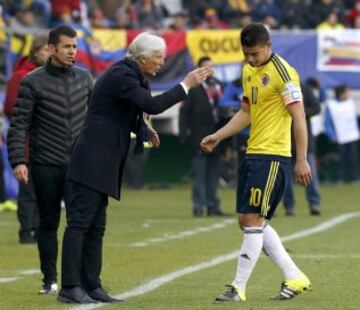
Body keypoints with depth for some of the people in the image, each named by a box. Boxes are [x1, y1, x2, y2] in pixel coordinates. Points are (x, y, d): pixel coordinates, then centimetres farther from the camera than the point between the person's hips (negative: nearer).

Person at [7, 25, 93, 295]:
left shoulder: (84, 79, 7)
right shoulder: (33, 82, -2)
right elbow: (19, 124, -5)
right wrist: (18, 161, -14)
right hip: (45, 165, -2)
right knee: (48, 224, 6)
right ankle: (49, 280, 15)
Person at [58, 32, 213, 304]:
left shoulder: (129, 74, 15)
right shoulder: (121, 75, -15)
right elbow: (152, 105, -24)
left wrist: (144, 130, 12)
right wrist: (186, 85, -18)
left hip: (103, 162, 11)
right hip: (93, 160, -11)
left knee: (95, 227, 10)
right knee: (79, 223, -10)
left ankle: (91, 286, 12)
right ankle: (70, 287, -11)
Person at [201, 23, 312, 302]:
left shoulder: (283, 72, -12)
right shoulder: (248, 71, 14)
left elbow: (298, 117, -14)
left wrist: (302, 161, -18)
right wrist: (217, 137, 14)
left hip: (273, 156, -9)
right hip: (253, 154, 9)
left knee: (253, 220, -10)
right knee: (248, 221, 9)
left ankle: (239, 289, -6)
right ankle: (294, 277, 16)